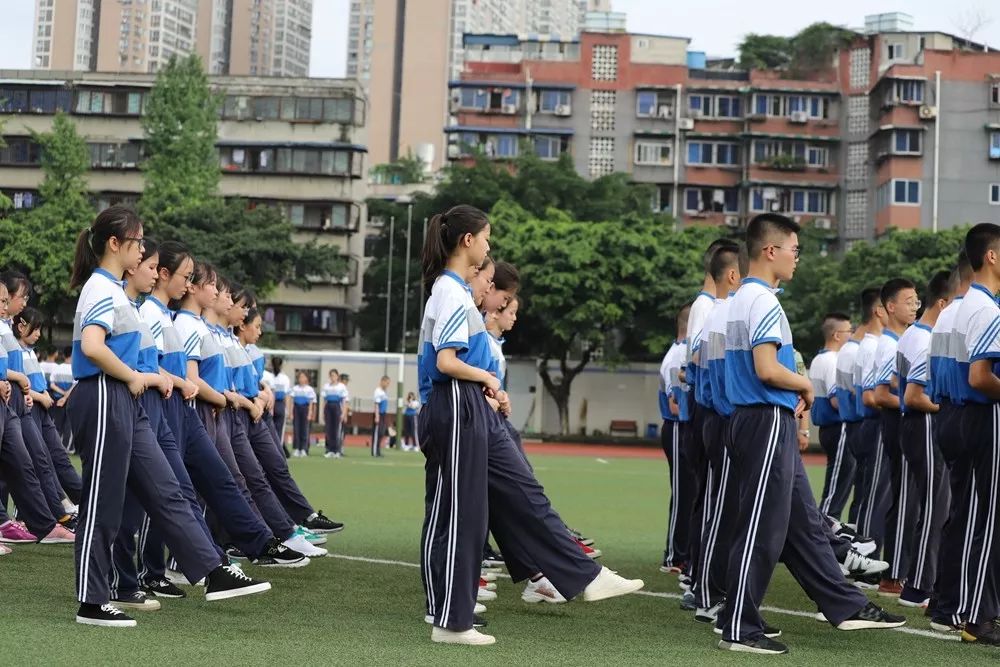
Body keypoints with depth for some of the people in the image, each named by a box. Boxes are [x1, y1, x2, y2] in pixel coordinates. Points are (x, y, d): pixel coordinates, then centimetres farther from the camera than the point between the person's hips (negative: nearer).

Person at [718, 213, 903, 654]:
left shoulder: (740, 300, 16)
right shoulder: (763, 302, -15)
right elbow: (767, 369, -24)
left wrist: (793, 396, 13)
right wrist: (805, 385, -6)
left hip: (760, 422, 10)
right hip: (768, 423, -10)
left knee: (803, 522, 14)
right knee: (762, 529, -5)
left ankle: (846, 606, 21)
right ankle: (739, 629, 0)